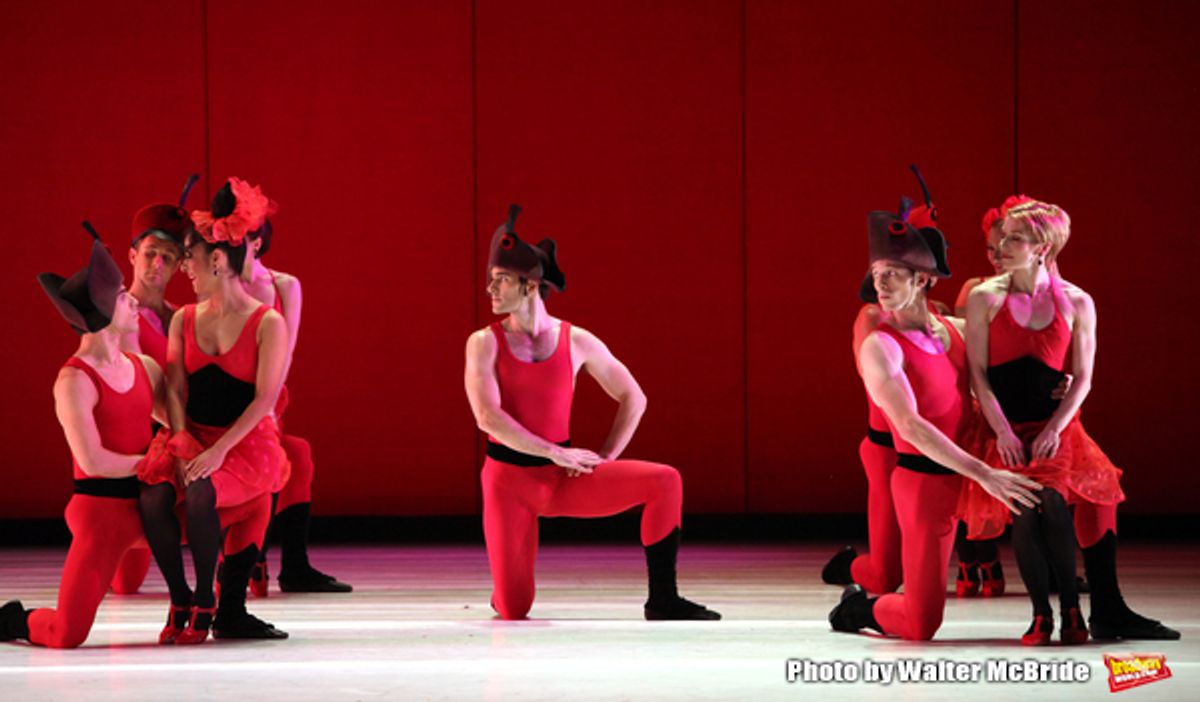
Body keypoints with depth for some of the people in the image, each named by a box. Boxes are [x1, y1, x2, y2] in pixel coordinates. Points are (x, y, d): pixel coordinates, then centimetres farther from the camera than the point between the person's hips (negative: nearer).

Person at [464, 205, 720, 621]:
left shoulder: (577, 342, -1)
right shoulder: (485, 343, -7)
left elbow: (633, 398, 9)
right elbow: (488, 417, -19)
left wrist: (605, 459, -2)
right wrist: (558, 453, -19)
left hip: (565, 477, 2)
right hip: (508, 478, -2)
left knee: (664, 481, -18)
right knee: (513, 610, -10)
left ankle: (662, 600, -12)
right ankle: (507, 591, 30)